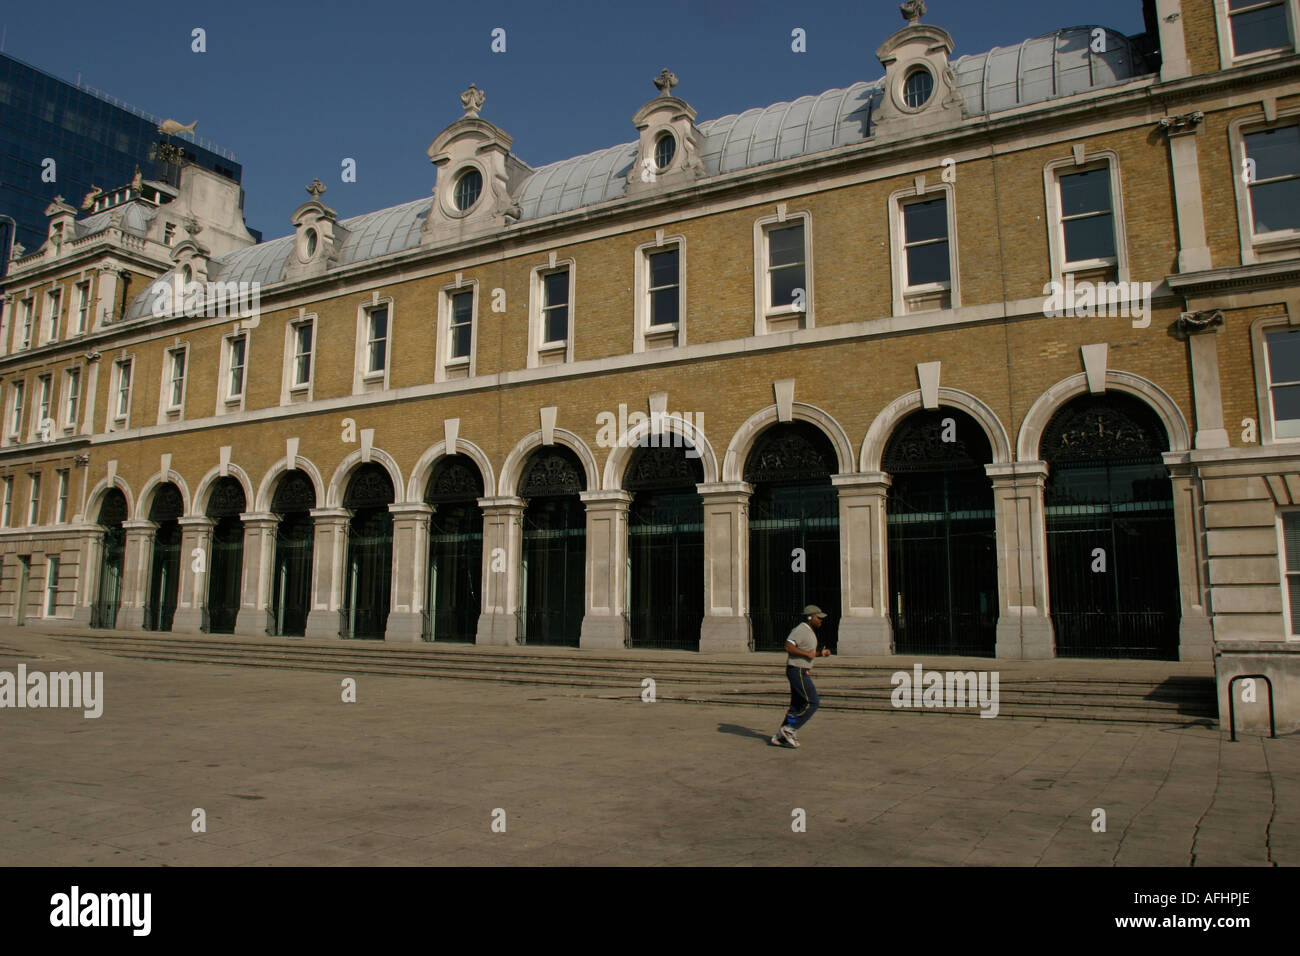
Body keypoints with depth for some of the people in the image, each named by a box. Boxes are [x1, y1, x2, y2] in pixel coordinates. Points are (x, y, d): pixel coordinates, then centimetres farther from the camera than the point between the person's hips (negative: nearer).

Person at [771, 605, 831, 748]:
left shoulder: (810, 631, 17)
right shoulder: (800, 630, -15)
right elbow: (788, 647, -27)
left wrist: (820, 653, 11)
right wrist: (807, 654, -23)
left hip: (802, 673, 10)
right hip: (797, 671, -10)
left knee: (798, 706, 10)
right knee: (813, 702, -11)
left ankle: (780, 736, 14)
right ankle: (790, 729, -6)